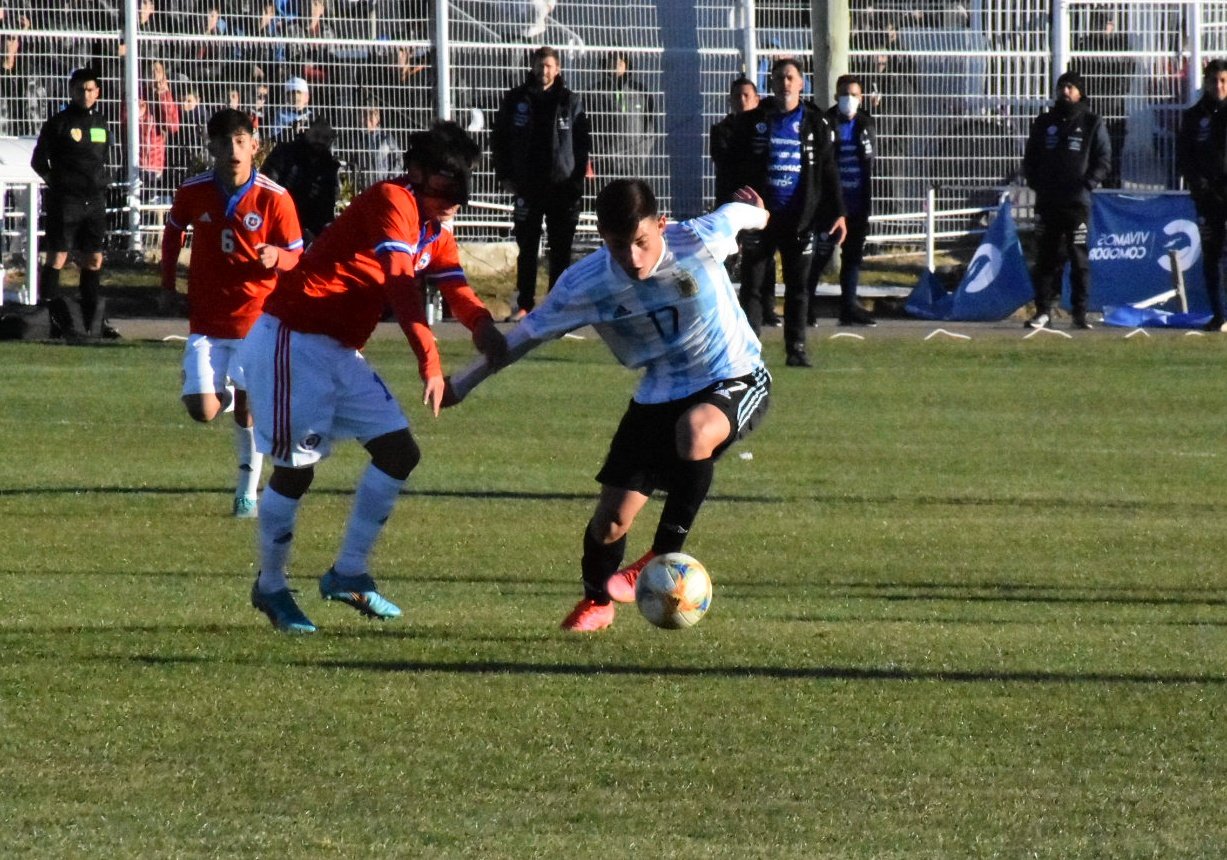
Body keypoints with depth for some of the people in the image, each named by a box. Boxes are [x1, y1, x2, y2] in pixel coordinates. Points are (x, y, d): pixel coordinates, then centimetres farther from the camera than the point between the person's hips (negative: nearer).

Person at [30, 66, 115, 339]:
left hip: (94, 201, 6)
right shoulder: (59, 123, -4)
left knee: (94, 260, 8)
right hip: (65, 201, -6)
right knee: (56, 257, -6)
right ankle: (58, 320, -5)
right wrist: (57, 183, -3)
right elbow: (38, 161, 0)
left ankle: (93, 320, 13)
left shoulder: (101, 124, 12)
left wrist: (99, 182, 11)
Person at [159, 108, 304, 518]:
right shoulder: (193, 192, -4)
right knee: (202, 410, -9)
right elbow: (173, 230, 16)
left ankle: (248, 492, 15)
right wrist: (168, 285, 11)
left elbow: (296, 256, -2)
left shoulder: (274, 198, -10)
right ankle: (225, 391, 28)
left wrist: (276, 258, -25)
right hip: (206, 322, 1)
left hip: (256, 317, -1)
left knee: (248, 408, -1)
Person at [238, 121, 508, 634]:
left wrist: (483, 327, -24)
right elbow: (400, 284, -28)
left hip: (340, 352, 10)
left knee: (399, 451, 3)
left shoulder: (434, 232, 12)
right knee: (295, 467, -6)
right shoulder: (392, 203, -17)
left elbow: (456, 291, -1)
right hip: (293, 340, -10)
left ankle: (348, 575, 10)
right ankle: (270, 587, 11)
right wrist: (430, 364, -34)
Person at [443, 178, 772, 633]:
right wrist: (462, 384, 7)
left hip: (735, 379, -3)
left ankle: (667, 554, -20)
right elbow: (528, 333, -2)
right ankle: (596, 601, 31)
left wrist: (755, 211, 25)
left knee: (695, 431, -39)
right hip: (659, 392, 3)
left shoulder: (700, 241, -25)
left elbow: (739, 212, -1)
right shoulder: (585, 285, -19)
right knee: (611, 518, -2)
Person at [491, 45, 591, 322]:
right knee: (527, 250, 2)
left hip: (563, 187, 0)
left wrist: (578, 179, -2)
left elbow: (583, 142, 7)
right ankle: (523, 305, 6)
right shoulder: (516, 100, 4)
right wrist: (504, 175, 0)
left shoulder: (571, 102, 4)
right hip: (527, 186, 0)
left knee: (561, 252, 2)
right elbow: (499, 140, 9)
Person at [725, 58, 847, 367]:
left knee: (798, 286, 4)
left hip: (799, 219, 0)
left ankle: (796, 349, 10)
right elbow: (733, 170, 6)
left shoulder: (815, 123, 7)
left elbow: (828, 170, 8)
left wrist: (837, 213, 1)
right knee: (752, 285, 0)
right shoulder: (752, 122, 5)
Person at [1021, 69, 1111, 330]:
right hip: (1047, 201, 3)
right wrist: (1036, 182, 2)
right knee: (1046, 257, 1)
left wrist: (1087, 183, -10)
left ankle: (1080, 312, -1)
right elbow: (1030, 157, 17)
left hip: (1077, 201, -3)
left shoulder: (1092, 124, 6)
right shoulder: (1045, 122, 15)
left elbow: (1104, 161, 3)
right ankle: (1043, 311, 2)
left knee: (1079, 258, -3)